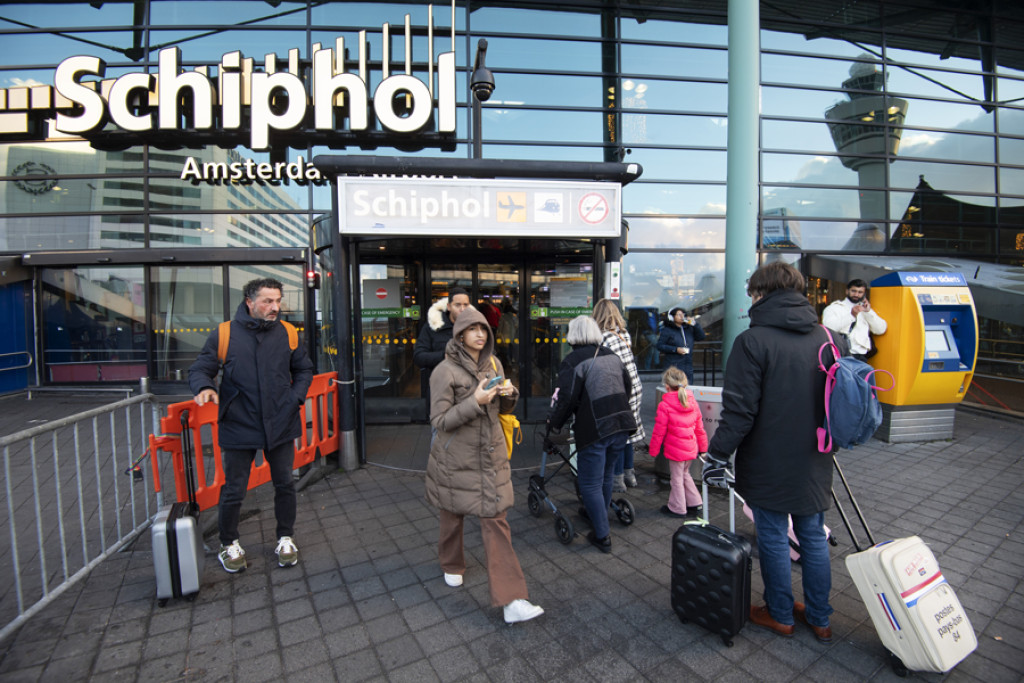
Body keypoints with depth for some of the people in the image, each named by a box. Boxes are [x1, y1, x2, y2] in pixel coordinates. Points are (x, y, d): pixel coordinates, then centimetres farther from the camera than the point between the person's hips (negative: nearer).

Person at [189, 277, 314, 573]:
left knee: (285, 485, 13)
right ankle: (229, 544, 35)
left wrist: (296, 397, 0)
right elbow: (199, 369, 1)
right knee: (233, 491, 9)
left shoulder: (286, 333, 0)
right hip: (239, 427, -2)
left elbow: (304, 369, 12)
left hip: (280, 425, 2)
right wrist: (205, 387, -20)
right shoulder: (224, 334, -6)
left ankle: (285, 539, 34)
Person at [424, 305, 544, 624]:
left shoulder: (493, 364, 4)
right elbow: (439, 421, -15)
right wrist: (475, 401, -27)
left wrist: (509, 394, -10)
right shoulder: (445, 371, -13)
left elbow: (504, 409, 13)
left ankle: (512, 600, 5)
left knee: (495, 520, 1)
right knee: (453, 515, 17)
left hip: (490, 455, 3)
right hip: (455, 458, -3)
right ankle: (452, 566, 47)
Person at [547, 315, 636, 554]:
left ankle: (602, 536, 12)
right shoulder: (612, 356, 11)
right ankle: (598, 514, 44)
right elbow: (627, 387, 17)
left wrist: (554, 422, 0)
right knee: (606, 475, 25)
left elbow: (567, 399, -16)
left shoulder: (573, 361, -11)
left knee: (590, 483, 6)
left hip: (595, 429, -7)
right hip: (622, 425, 8)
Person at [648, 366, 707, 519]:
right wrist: (702, 447, 20)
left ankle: (677, 509, 22)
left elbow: (659, 431, -13)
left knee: (677, 478, 8)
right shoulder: (692, 402, 2)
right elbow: (699, 427, 10)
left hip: (675, 449, -6)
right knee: (685, 474, 24)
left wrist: (653, 449, -1)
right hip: (691, 448, 7)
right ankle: (695, 504, 30)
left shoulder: (664, 406, -17)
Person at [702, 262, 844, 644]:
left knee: (773, 537, 11)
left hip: (770, 465, -6)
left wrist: (718, 453, -12)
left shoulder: (753, 341, -18)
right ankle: (819, 619, 34)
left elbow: (739, 410, -21)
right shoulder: (830, 339, 2)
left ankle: (780, 615, 29)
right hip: (814, 464, 6)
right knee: (813, 537, 19)